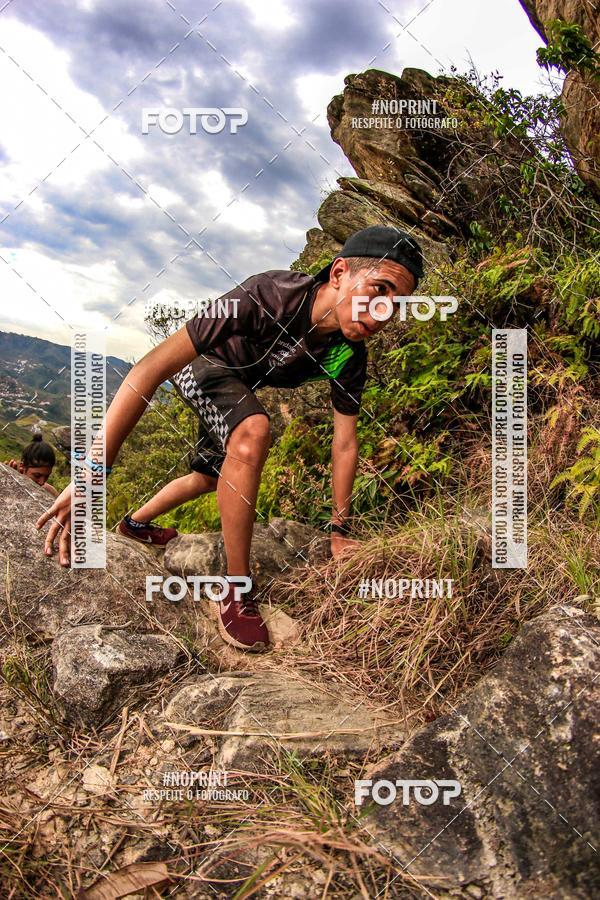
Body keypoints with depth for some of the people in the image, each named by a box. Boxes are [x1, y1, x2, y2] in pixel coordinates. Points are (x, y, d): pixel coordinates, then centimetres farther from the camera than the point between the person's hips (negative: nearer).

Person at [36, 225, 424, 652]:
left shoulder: (349, 357, -26)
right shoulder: (271, 294, -43)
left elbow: (345, 443, -14)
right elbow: (153, 366, -46)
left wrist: (340, 530, -10)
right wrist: (92, 473, -50)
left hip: (240, 384, 7)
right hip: (200, 362, -6)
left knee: (211, 477, 21)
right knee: (253, 433, -35)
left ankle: (137, 523, 52)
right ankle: (238, 591, -21)